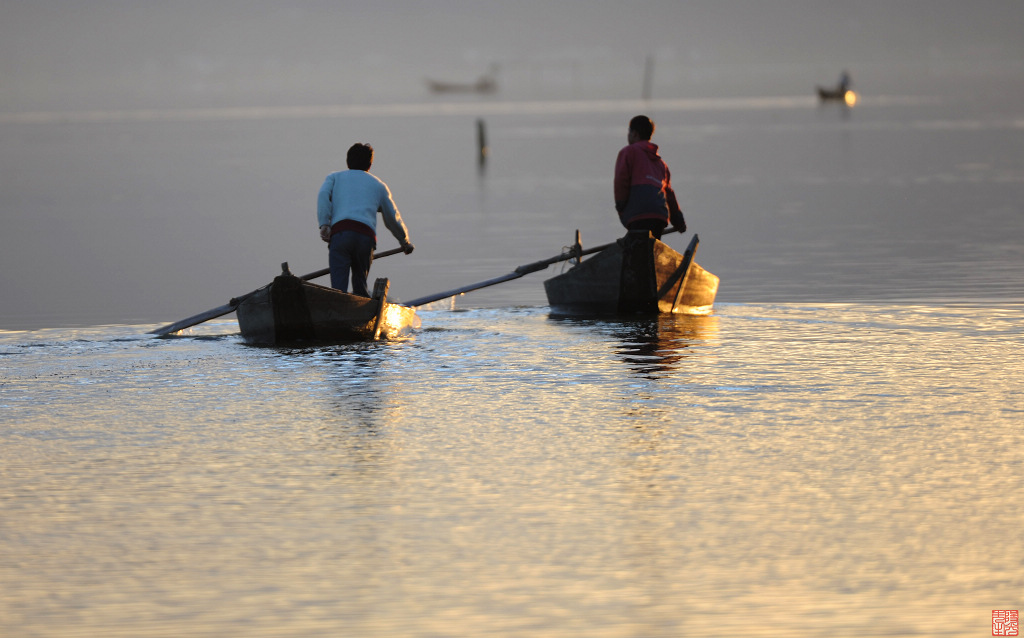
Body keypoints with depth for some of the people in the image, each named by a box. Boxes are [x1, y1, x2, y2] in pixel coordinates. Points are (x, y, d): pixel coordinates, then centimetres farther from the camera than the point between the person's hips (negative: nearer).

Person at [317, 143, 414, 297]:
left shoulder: (334, 177, 27)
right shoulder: (379, 185, 29)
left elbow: (323, 195, 5)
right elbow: (393, 219, 31)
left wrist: (324, 224, -5)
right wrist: (405, 242, 46)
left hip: (339, 233, -1)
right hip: (366, 235, 1)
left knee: (339, 286, -11)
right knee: (360, 285, 15)